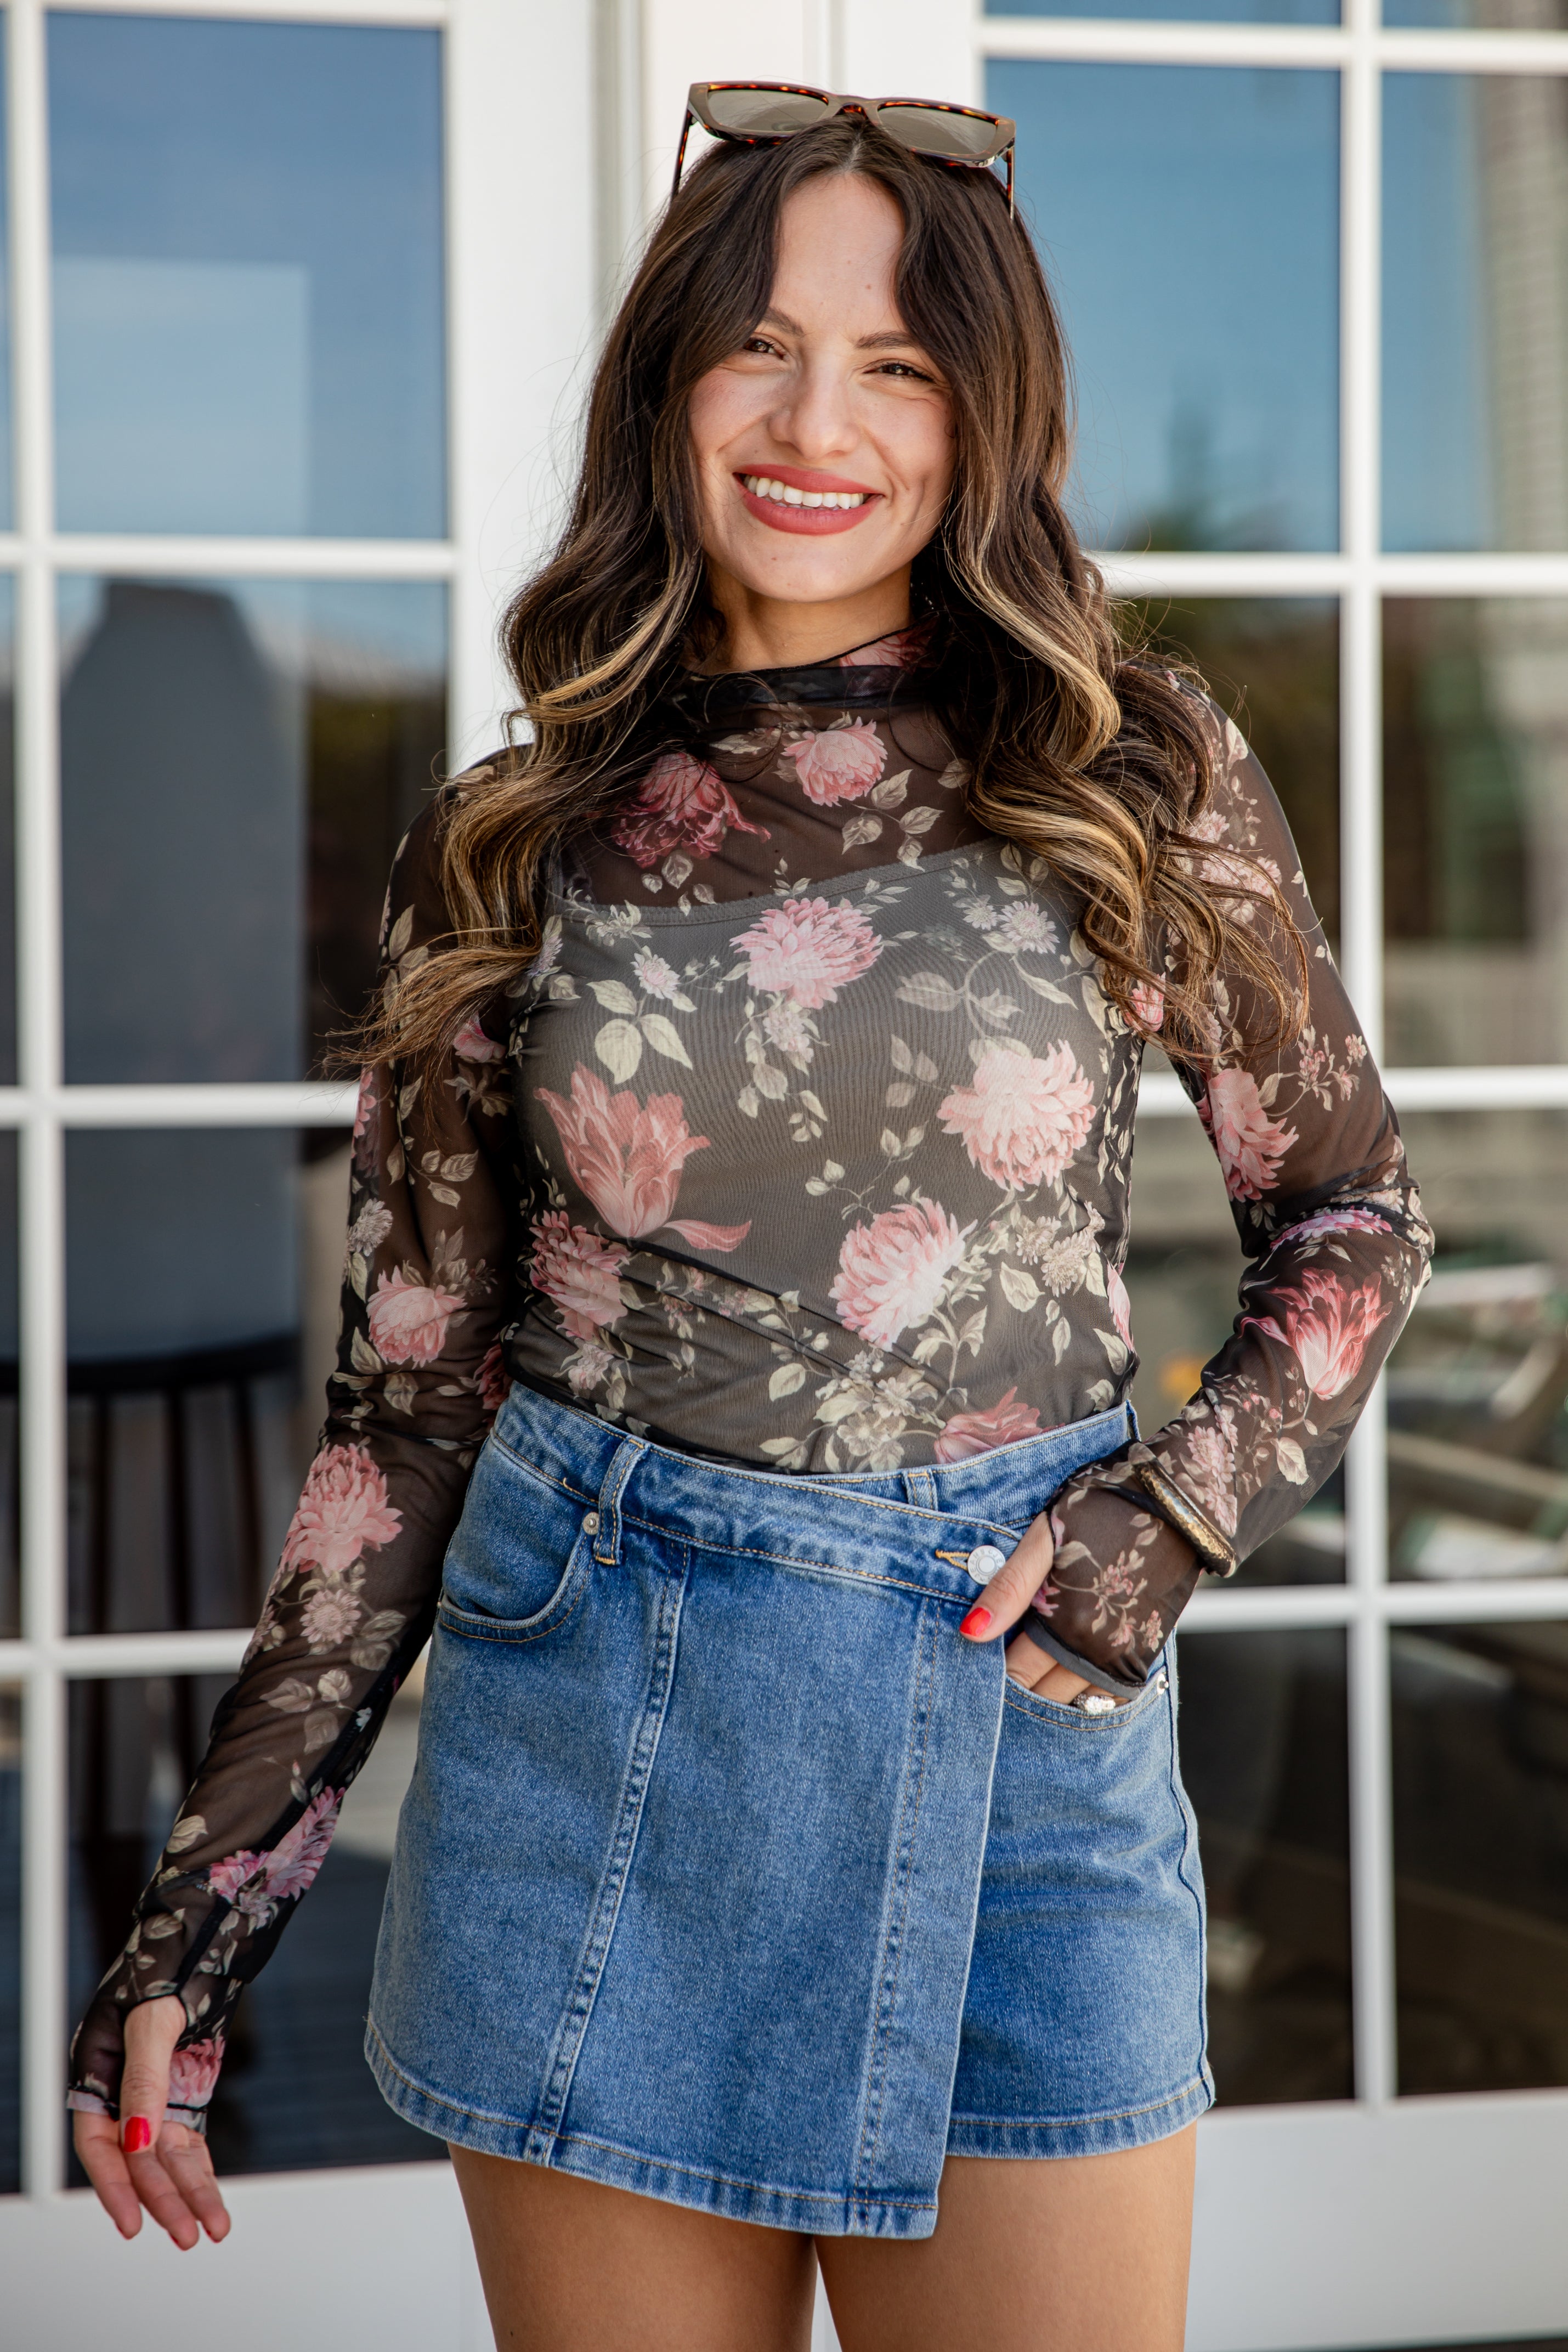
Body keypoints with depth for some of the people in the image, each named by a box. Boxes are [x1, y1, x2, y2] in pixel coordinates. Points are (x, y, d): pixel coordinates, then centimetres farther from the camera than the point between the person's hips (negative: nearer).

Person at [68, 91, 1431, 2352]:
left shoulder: (1136, 776, 0)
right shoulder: (517, 849, 2)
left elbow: (1352, 1206, 10)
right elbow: (414, 1391, 5)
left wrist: (1179, 1511, -8)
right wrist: (209, 1902, 3)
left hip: (1017, 1722, 0)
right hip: (600, 1739, 1)